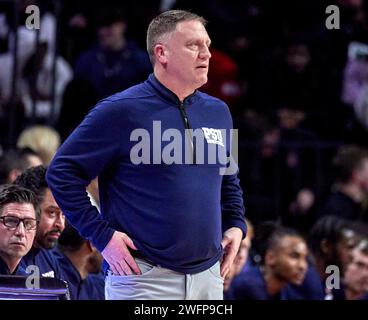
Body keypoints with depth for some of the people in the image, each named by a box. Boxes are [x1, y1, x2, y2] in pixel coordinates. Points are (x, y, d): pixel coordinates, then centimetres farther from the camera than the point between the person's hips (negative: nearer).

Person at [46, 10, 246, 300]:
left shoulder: (218, 112, 11)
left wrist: (236, 225, 11)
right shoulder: (122, 110, -8)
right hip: (144, 277, -6)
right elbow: (63, 172, -7)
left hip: (208, 276, 6)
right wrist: (102, 235, -12)